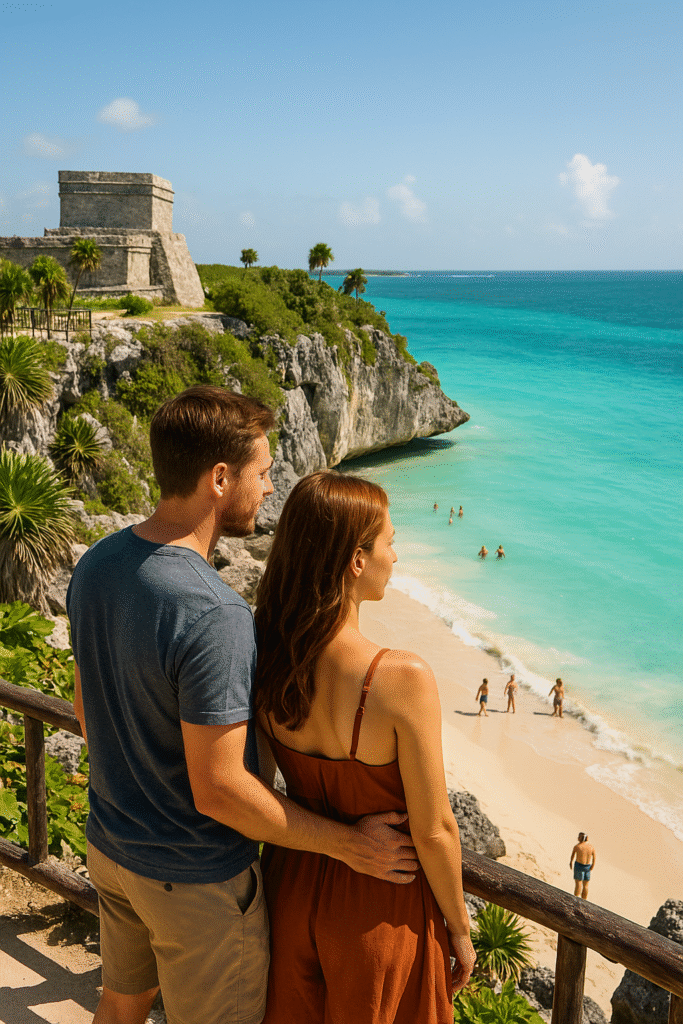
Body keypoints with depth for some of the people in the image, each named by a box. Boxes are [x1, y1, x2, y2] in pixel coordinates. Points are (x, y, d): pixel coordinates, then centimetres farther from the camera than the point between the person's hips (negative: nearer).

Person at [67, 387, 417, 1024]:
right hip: (193, 878, -7)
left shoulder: (95, 566, -6)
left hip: (109, 846, 8)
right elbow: (219, 790, -29)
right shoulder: (212, 614, -33)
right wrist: (346, 844, -18)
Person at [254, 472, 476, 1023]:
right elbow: (434, 832, -20)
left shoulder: (266, 660, -15)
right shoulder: (403, 679, -31)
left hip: (292, 880, 5)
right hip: (378, 906, -4)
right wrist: (459, 929, -3)